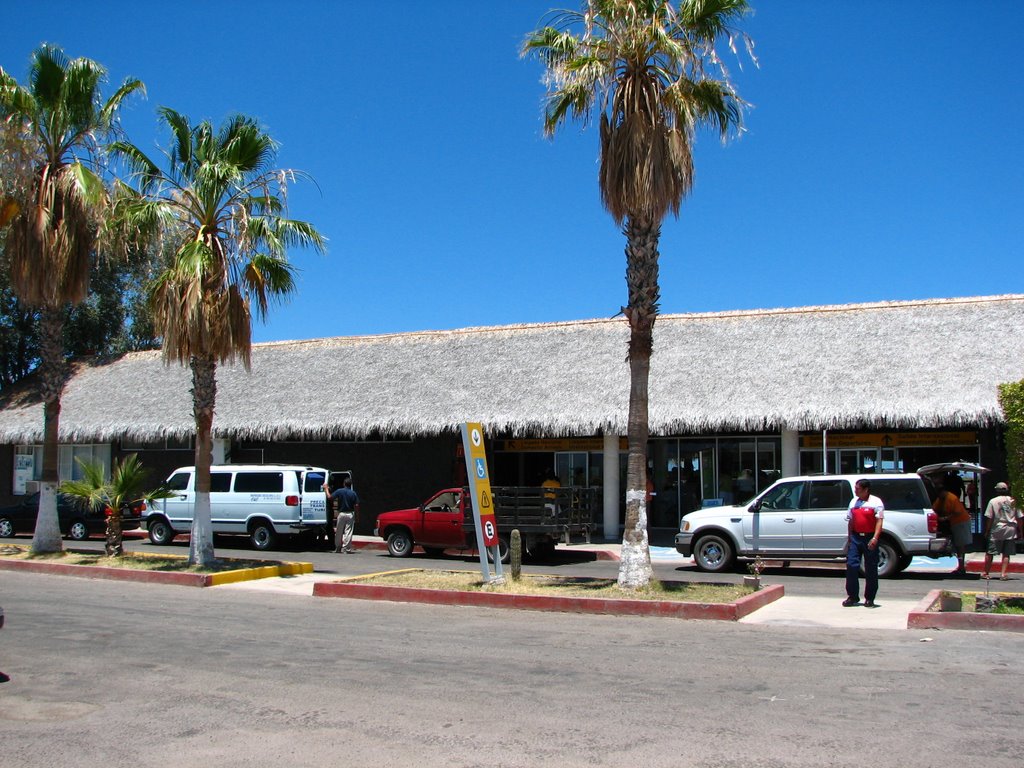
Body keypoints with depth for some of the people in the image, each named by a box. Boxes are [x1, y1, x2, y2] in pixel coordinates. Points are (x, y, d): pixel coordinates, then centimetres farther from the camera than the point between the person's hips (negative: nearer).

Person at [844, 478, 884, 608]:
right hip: (856, 537, 4)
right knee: (851, 565, -4)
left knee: (871, 569, 3)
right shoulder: (854, 502, 13)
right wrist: (850, 538, 14)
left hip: (869, 538, -4)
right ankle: (852, 596, 5)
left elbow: (879, 521, -11)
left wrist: (875, 538, -22)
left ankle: (869, 599, 12)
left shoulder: (876, 502, -4)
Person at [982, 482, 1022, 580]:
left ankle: (986, 573, 12)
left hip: (996, 531, -2)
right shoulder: (1014, 501, 1)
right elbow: (1020, 518, 3)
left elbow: (989, 518, -7)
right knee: (1006, 554, 7)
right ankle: (1003, 574, 1)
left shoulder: (993, 501, -6)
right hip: (1011, 531, 2)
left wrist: (987, 531, 3)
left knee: (989, 553, 7)